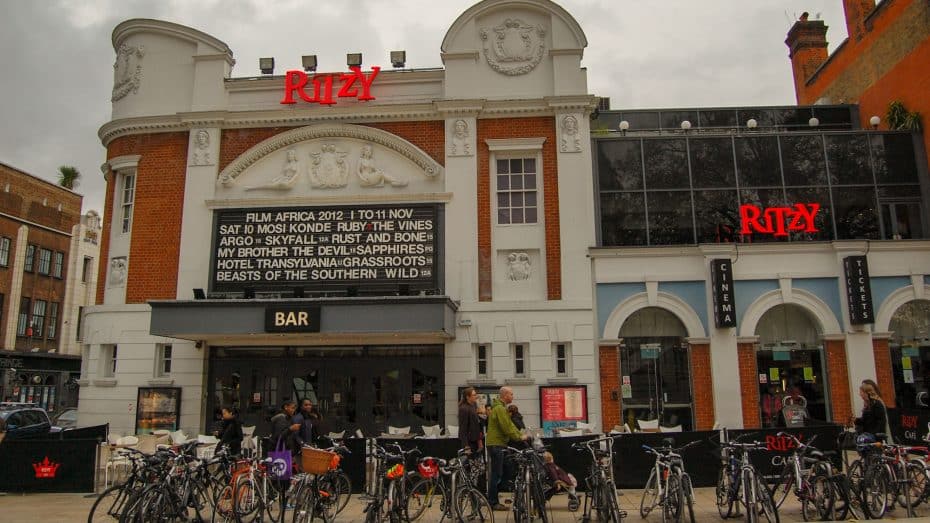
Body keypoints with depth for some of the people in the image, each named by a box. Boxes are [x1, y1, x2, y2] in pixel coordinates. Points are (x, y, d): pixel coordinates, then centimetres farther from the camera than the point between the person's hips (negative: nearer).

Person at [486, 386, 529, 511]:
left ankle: (493, 500, 19)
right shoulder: (499, 408, -16)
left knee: (498, 474, 13)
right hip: (496, 443, -11)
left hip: (498, 443, 11)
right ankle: (493, 503, -1)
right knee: (497, 474, -6)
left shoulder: (502, 408, 19)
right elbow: (507, 427, -19)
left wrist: (521, 435, 9)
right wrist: (519, 437, -10)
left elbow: (510, 424, 18)